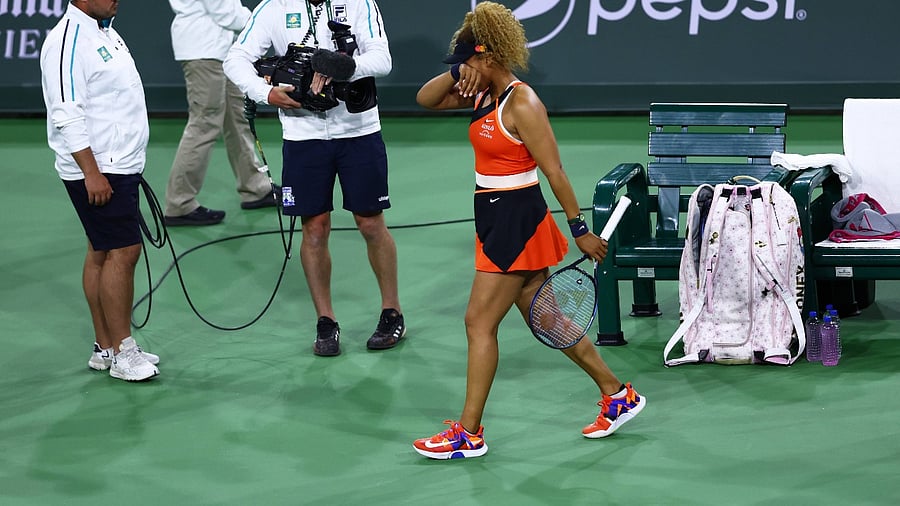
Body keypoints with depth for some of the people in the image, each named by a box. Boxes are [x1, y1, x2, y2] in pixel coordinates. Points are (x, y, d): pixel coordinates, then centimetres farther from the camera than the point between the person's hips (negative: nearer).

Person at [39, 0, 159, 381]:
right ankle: (122, 353, -5)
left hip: (119, 166, 10)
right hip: (97, 171, -10)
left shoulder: (104, 32, 15)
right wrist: (92, 173, -24)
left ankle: (105, 348, 15)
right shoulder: (68, 41, -17)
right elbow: (67, 115, -21)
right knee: (123, 252, -10)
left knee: (102, 253, 11)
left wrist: (130, 165, 24)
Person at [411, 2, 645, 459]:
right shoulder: (483, 95, 8)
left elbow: (554, 171, -17)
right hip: (496, 216, 9)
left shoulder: (522, 104, -17)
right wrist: (456, 72, -9)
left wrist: (579, 230, -16)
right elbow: (425, 99, 10)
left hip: (517, 220, -9)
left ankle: (469, 434, 3)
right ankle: (618, 395, 25)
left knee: (479, 322, -5)